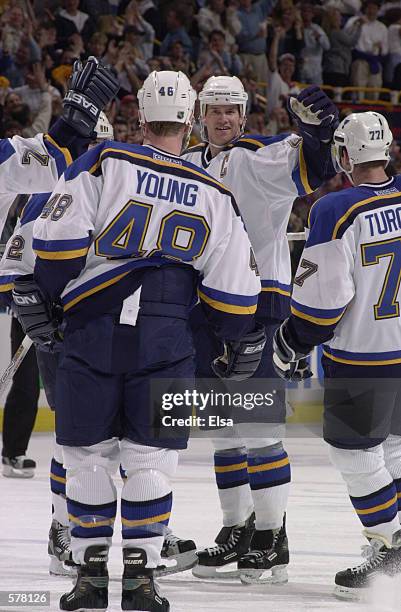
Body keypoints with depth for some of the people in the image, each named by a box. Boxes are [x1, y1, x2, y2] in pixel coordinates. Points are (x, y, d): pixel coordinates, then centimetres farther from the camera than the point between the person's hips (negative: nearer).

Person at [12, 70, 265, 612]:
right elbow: (233, 289, 8)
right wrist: (242, 346, 21)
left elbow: (60, 239, -6)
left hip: (91, 334, 0)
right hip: (165, 343, 1)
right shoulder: (213, 197, 8)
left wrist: (38, 296, 5)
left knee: (88, 456, 9)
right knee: (150, 460, 6)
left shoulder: (103, 163, 1)